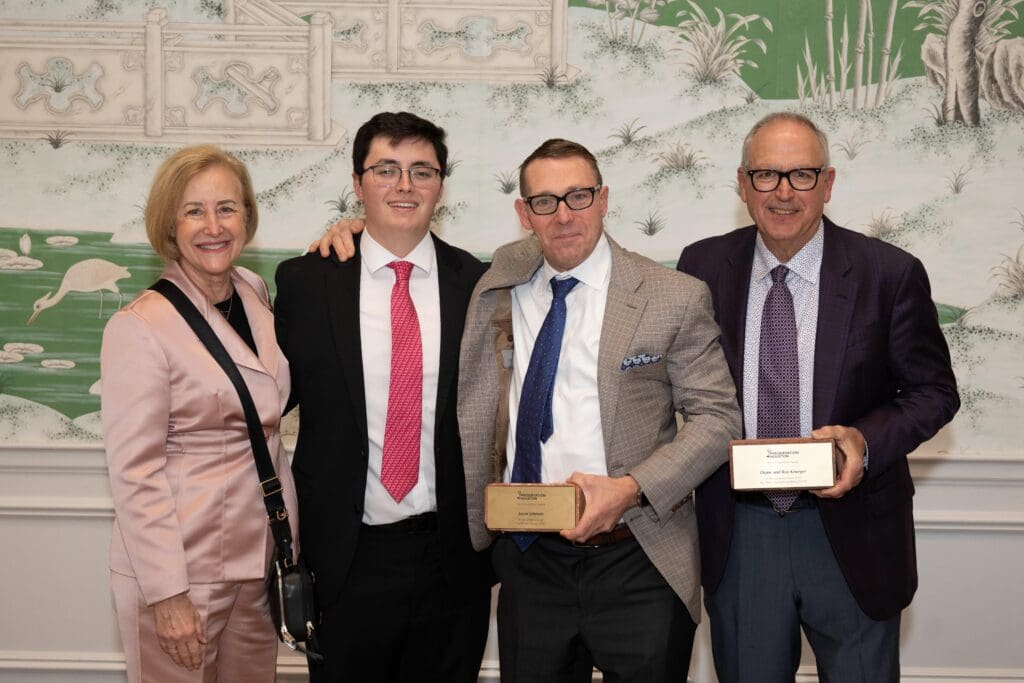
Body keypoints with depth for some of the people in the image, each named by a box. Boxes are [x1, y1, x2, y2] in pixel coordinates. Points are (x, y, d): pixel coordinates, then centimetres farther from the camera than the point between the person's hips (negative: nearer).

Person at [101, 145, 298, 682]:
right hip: (179, 572, -6)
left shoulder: (256, 295, 6)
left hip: (259, 565, 6)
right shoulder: (140, 326, -13)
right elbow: (135, 472, -14)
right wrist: (166, 592, -17)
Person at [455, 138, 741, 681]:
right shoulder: (502, 285, 7)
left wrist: (632, 488, -17)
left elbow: (717, 417, -4)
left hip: (637, 561, -3)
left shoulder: (676, 299, -4)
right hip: (528, 562, 3)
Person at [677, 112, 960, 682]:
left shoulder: (890, 274, -8)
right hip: (738, 533, 2)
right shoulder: (703, 267, -1)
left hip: (852, 534, -1)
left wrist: (866, 441, -19)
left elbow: (934, 390, -2)